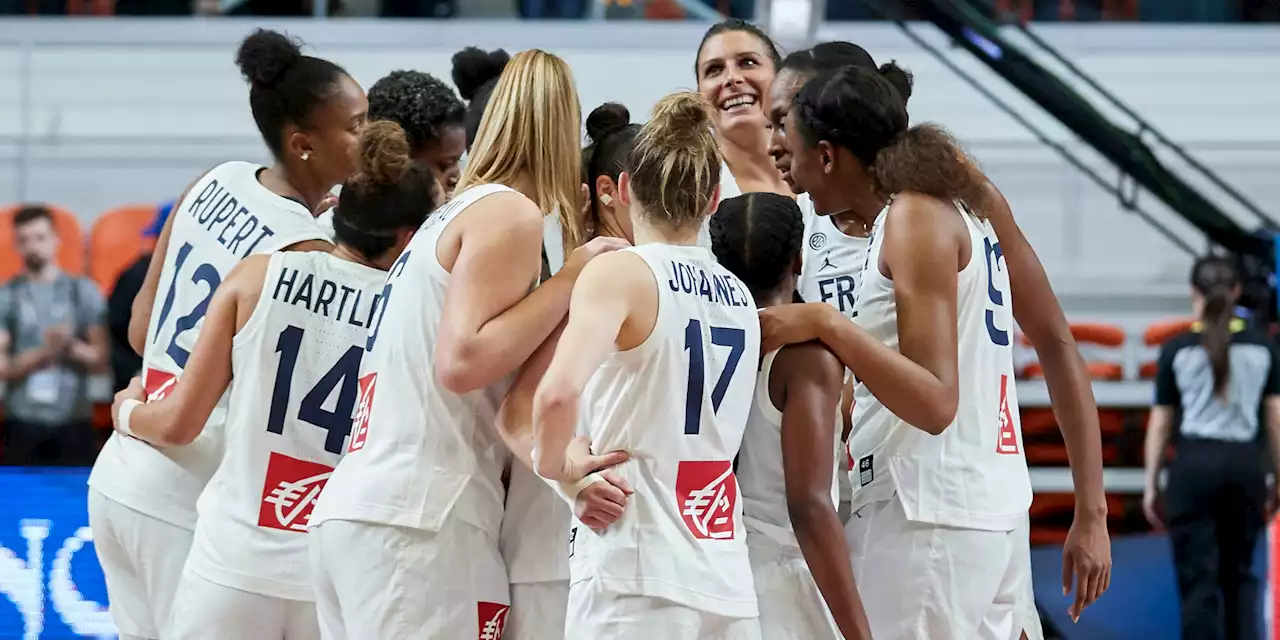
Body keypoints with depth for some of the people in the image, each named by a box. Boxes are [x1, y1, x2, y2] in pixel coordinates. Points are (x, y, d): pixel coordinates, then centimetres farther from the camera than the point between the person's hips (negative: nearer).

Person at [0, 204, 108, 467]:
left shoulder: (84, 292, 4)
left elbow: (101, 359, 2)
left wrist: (72, 347, -18)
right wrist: (44, 351, -20)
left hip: (73, 422, 0)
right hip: (23, 423, 0)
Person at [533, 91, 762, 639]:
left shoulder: (620, 272, -5)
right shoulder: (740, 297, 14)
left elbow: (558, 392, -21)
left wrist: (554, 462, -3)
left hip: (638, 581, -6)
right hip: (729, 586, 6)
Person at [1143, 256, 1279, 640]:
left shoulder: (1177, 349, -2)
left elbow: (1160, 423, 1)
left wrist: (1151, 485, 7)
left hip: (1195, 463, -2)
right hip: (1246, 463, 2)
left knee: (1198, 578, 0)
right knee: (1239, 573, 16)